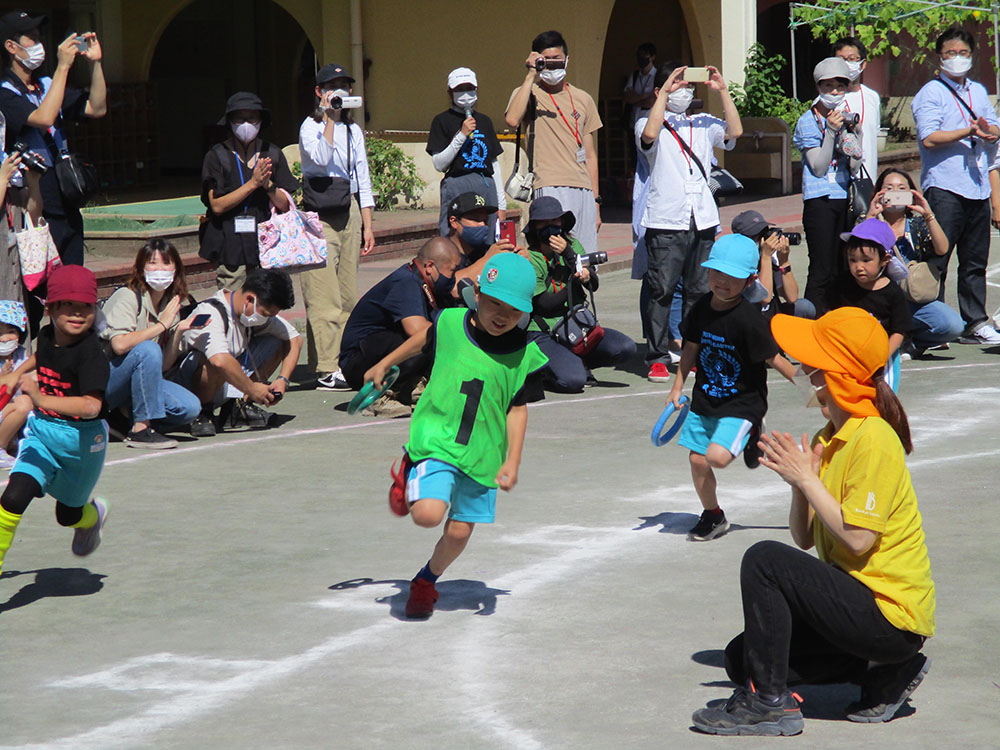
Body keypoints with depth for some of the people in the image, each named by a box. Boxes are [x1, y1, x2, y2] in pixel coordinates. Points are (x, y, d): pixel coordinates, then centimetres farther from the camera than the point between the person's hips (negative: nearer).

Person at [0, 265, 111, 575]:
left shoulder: (91, 354, -27)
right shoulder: (47, 335, -6)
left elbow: (92, 406, -42)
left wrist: (42, 399, -49)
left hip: (82, 440, -4)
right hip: (42, 433, 4)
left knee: (68, 514, 19)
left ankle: (93, 514, 55)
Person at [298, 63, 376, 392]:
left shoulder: (353, 130, 17)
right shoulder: (310, 126, -1)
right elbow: (320, 158, -21)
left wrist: (367, 225, 13)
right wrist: (330, 119, -17)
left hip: (350, 210, 6)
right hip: (319, 214, -6)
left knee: (348, 293, 6)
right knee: (324, 294, -10)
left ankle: (345, 361, 9)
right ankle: (326, 369, -11)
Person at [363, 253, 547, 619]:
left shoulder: (523, 352, -4)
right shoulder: (450, 323, -5)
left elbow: (517, 409, 2)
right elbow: (422, 340, 18)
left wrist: (512, 461, -6)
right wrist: (384, 365, 30)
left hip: (483, 451, 2)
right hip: (437, 438, -2)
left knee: (459, 531, 6)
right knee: (428, 514, -23)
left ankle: (427, 580, 36)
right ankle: (409, 477, 12)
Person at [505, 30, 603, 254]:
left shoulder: (583, 99, 19)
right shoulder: (528, 94, 5)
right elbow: (512, 119, -19)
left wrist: (596, 201, 16)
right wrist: (530, 76, -12)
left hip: (584, 192, 5)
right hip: (550, 187, -5)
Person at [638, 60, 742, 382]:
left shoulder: (703, 124, 17)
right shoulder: (649, 124, 5)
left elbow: (735, 131, 2)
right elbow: (649, 135, -18)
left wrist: (723, 91, -2)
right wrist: (664, 91, -14)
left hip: (702, 220, 4)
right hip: (665, 222, -4)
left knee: (700, 291, 6)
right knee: (662, 292, -6)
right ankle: (658, 358, -3)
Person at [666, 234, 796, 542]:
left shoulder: (749, 320, -21)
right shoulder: (702, 308, -3)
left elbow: (774, 359, -16)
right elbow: (691, 348, 12)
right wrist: (677, 388, 13)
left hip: (742, 404, -6)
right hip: (705, 400, 6)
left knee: (717, 457, -22)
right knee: (697, 460, 7)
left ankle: (751, 442, 12)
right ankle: (712, 516, 31)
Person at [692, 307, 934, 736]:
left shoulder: (872, 440, -18)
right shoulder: (829, 437, 11)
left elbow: (857, 538, -23)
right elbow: (805, 538, 9)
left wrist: (807, 479, -18)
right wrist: (800, 480, -8)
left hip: (891, 614, -10)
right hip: (858, 599, 10)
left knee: (764, 560, -22)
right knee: (742, 659, 8)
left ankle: (769, 702, -13)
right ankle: (884, 672, 10)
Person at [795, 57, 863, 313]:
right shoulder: (808, 121, -2)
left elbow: (854, 166, 6)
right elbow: (818, 167, -9)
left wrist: (845, 132, -7)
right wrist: (831, 131, -17)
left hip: (845, 198, 5)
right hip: (819, 199, -5)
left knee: (840, 269, 6)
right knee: (822, 270, -9)